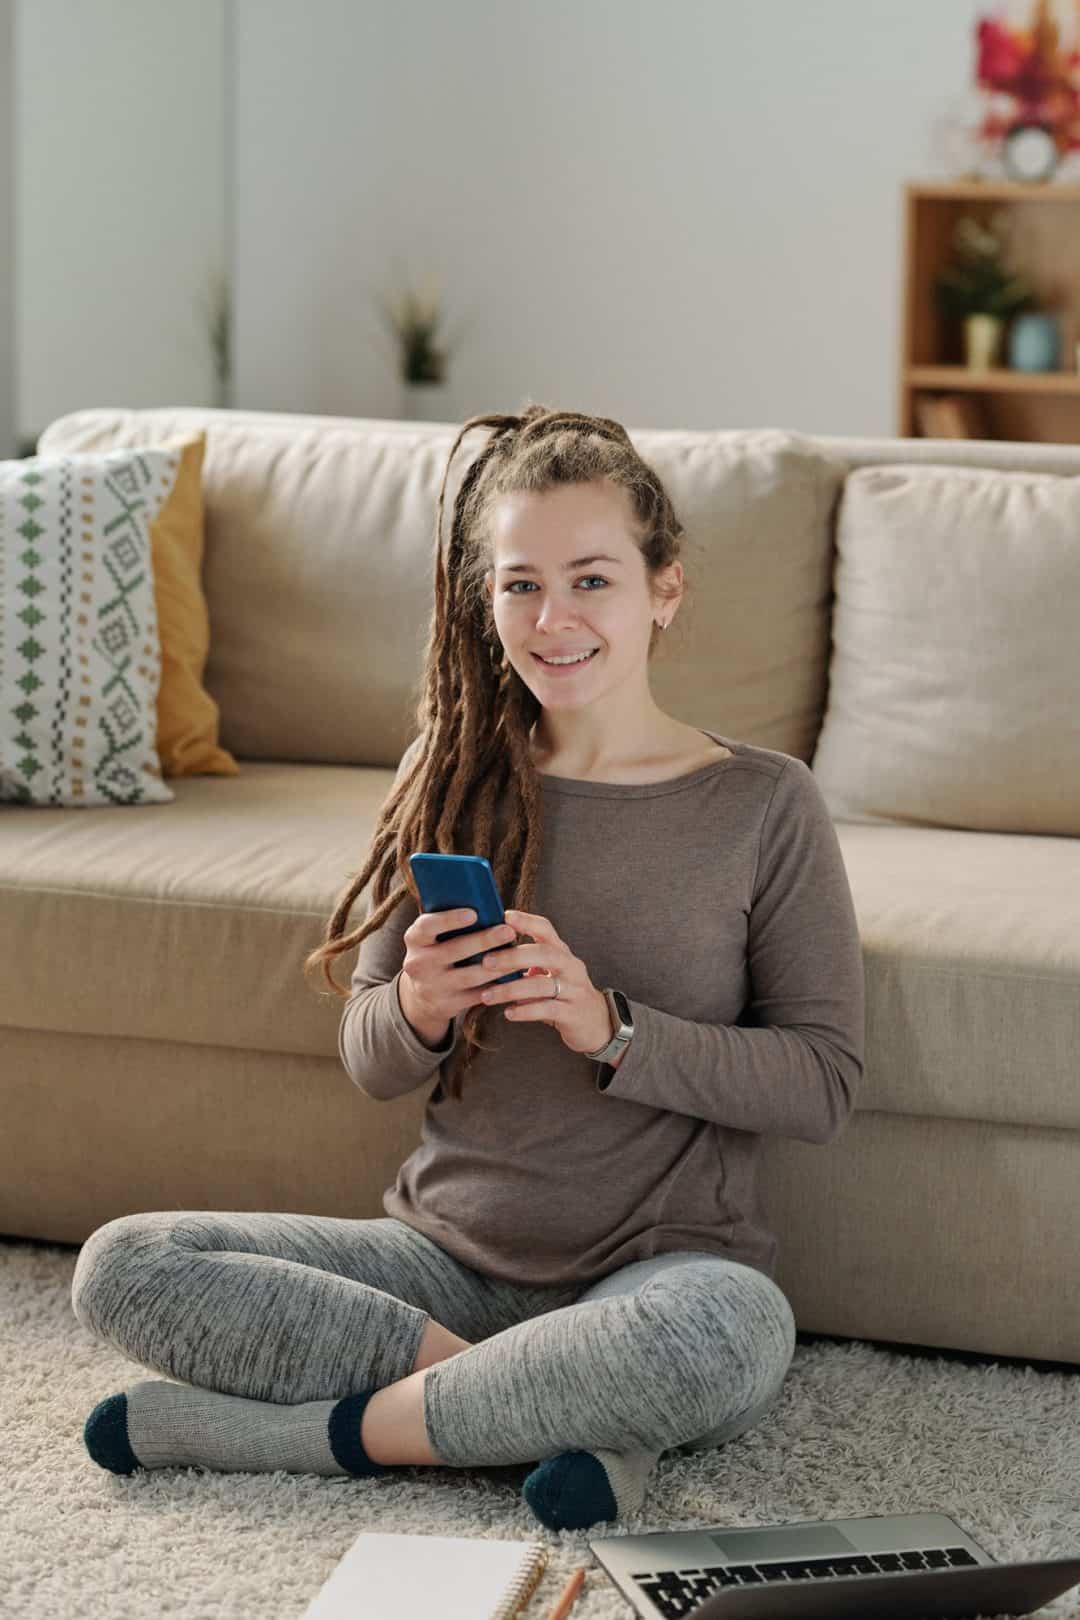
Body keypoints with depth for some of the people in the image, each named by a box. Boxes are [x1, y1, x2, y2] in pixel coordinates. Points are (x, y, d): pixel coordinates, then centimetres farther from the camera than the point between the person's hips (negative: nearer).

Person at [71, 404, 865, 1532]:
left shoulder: (762, 803, -3)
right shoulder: (452, 784, 6)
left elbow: (824, 1082, -6)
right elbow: (369, 1065, 8)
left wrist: (610, 1027, -19)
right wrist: (416, 1011, -17)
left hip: (658, 1259, -3)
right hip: (450, 1248, 4)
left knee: (736, 1331, -40)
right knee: (119, 1267, -17)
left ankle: (316, 1429, -18)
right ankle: (581, 1414, -19)